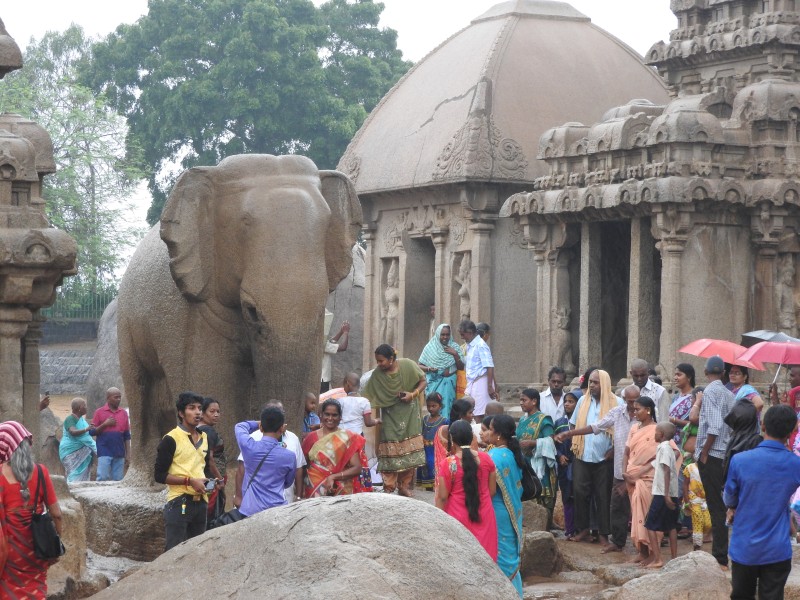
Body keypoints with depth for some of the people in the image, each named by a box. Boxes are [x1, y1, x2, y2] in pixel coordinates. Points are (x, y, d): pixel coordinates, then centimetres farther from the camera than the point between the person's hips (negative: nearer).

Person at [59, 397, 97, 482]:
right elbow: (73, 432, -32)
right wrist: (86, 429, -45)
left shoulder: (81, 419, 14)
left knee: (83, 475, 6)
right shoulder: (70, 419, -14)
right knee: (75, 475, -14)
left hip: (81, 452, 9)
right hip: (71, 452, -9)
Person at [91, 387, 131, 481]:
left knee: (118, 480, 3)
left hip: (119, 453, 3)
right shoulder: (99, 412, 2)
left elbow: (127, 436, 12)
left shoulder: (123, 413, 11)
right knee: (103, 478, -9)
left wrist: (128, 454, 7)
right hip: (104, 452, -3)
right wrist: (105, 424, -12)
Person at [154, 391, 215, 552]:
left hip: (200, 503, 7)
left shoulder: (204, 438, 13)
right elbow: (159, 475, -11)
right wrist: (190, 481, -18)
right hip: (179, 503, -7)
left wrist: (208, 482, 7)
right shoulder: (171, 439, -9)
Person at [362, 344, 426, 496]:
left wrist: (413, 394, -16)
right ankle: (389, 488, 3)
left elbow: (423, 381, -1)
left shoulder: (408, 365, -11)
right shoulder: (377, 375, -8)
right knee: (390, 452, -5)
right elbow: (369, 398, -8)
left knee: (409, 451, 2)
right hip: (390, 415, 0)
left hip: (409, 414, 0)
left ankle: (405, 487, 13)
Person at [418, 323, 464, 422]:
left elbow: (461, 367, 3)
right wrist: (429, 369, -14)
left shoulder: (455, 347, 7)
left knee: (446, 407, -7)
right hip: (434, 383, 0)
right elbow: (420, 366, 5)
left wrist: (455, 354, -10)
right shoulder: (430, 347, 4)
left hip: (449, 383, 0)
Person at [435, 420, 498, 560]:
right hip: (484, 517, 3)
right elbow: (492, 491, 3)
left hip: (459, 518, -3)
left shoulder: (447, 464, -15)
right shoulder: (486, 459, -4)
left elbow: (442, 497, -11)